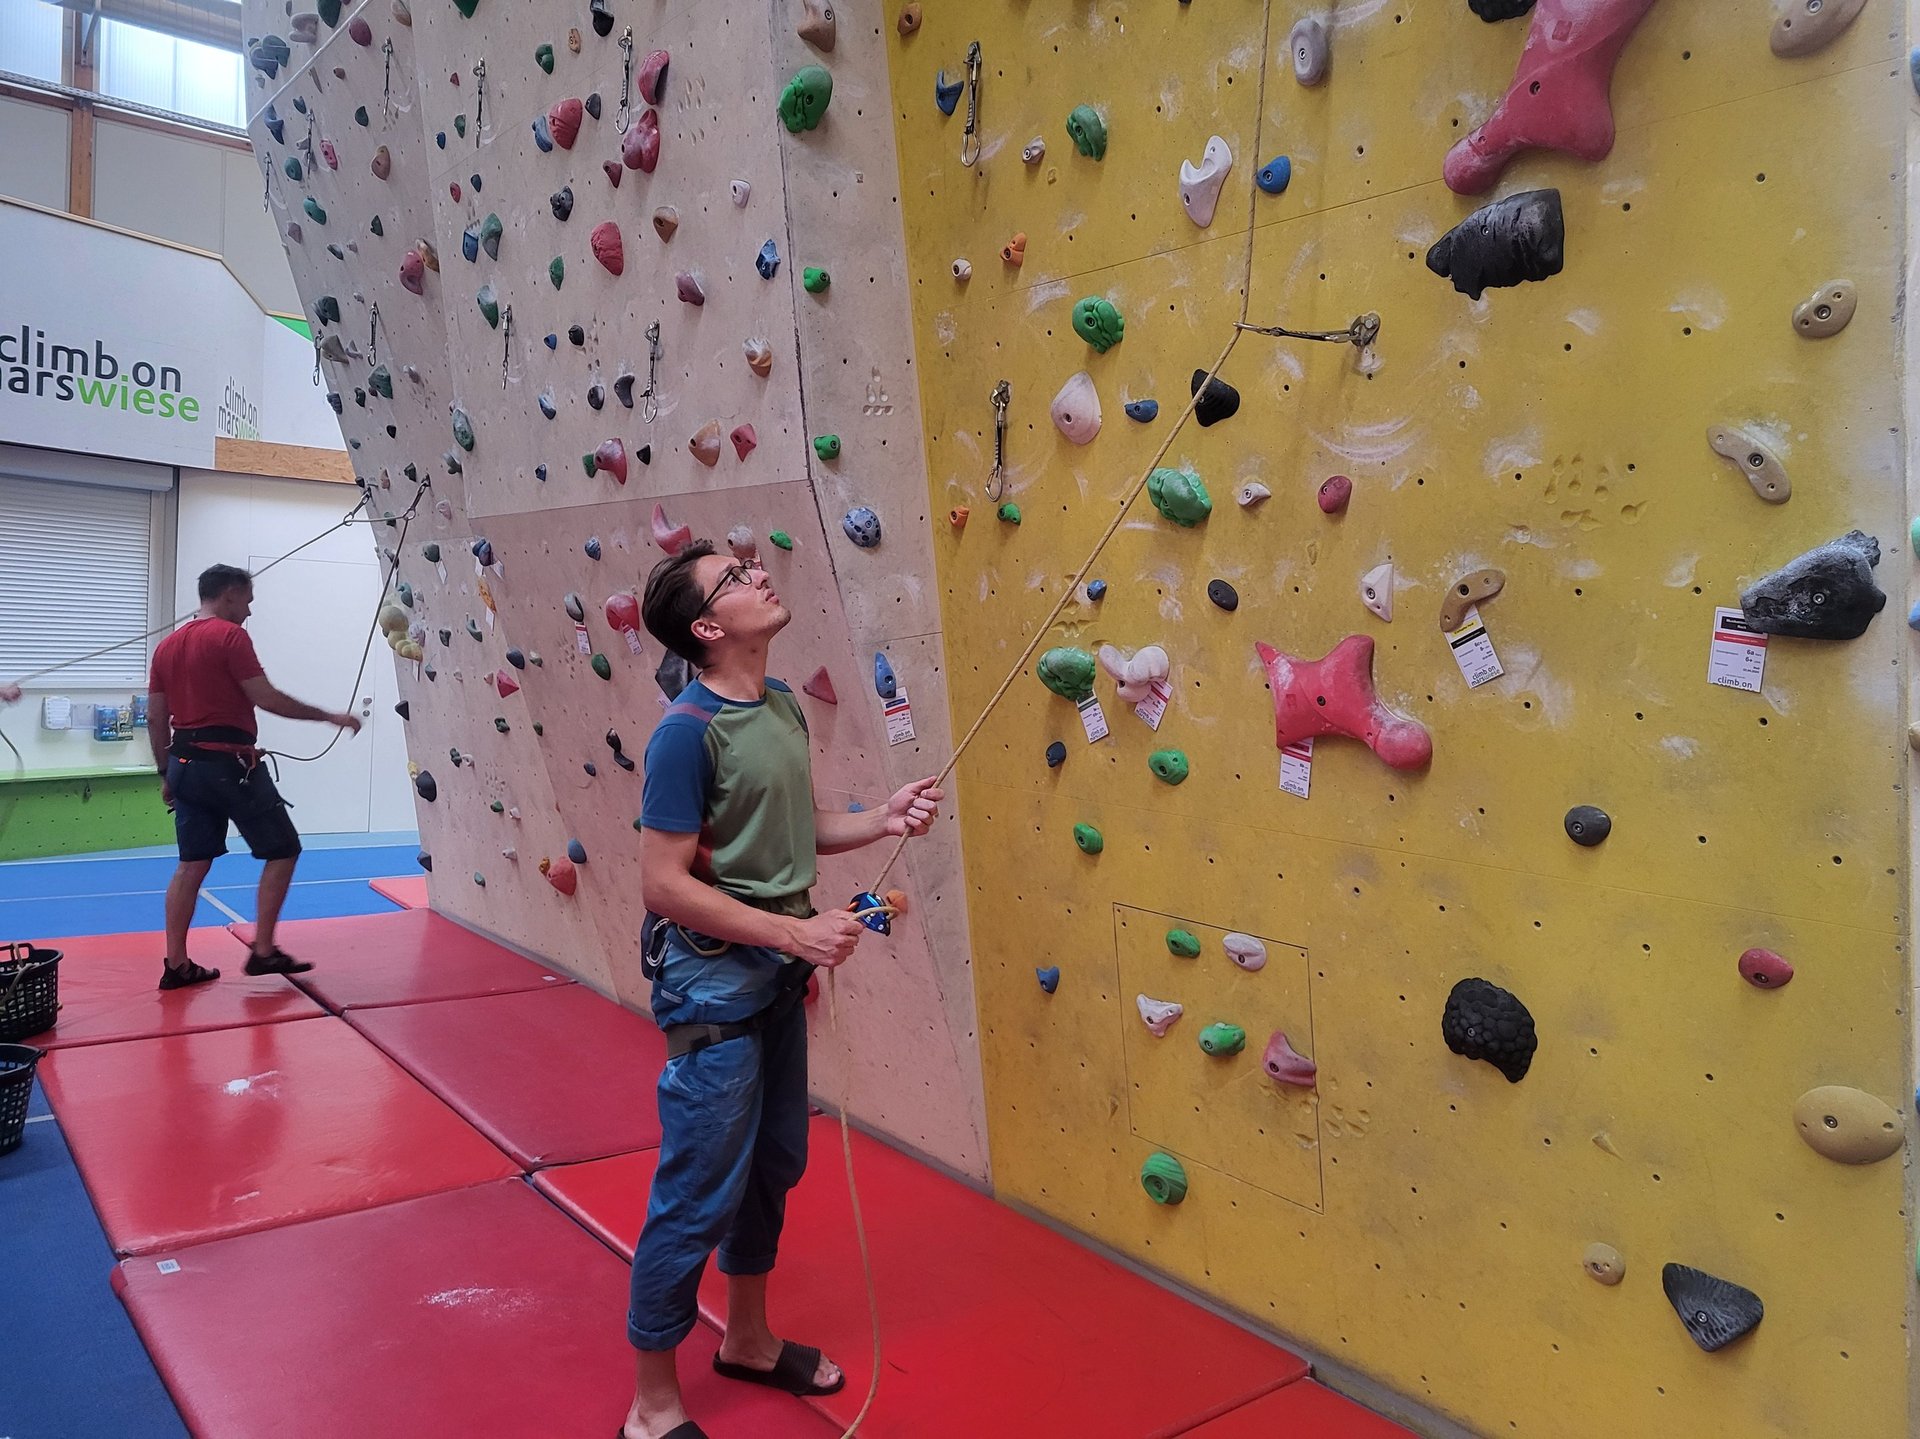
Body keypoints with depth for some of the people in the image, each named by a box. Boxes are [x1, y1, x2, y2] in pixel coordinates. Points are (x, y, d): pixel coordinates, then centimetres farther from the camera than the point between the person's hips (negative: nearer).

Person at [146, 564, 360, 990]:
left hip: (185, 764, 8)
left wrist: (167, 774, 21)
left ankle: (177, 965, 13)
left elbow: (155, 719, 15)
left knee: (192, 865, 12)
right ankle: (263, 951, 2)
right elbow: (267, 699, -16)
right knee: (282, 850, 3)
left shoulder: (167, 646, 14)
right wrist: (328, 716, -8)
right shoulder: (230, 636, -10)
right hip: (230, 764, -8)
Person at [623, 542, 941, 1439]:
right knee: (698, 1196, 3)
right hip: (714, 983, -8)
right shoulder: (687, 732, -21)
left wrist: (883, 820, -4)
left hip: (775, 977, 8)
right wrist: (794, 932, -22)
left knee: (774, 1165, 21)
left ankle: (748, 1338, 43)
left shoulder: (783, 705, 4)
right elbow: (663, 885, -21)